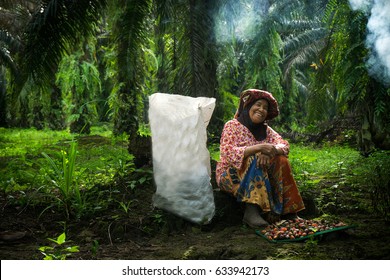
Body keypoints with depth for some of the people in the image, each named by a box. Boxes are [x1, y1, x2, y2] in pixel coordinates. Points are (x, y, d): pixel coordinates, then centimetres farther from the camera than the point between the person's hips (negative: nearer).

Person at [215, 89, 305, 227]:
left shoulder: (266, 129, 11)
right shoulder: (232, 125, -7)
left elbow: (284, 145, -4)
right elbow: (227, 153, -23)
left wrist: (271, 150, -28)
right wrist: (258, 148, -31)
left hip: (259, 176, 5)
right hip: (230, 175, -5)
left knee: (281, 161, -17)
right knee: (255, 160, -31)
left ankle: (288, 211, -20)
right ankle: (251, 212, -41)